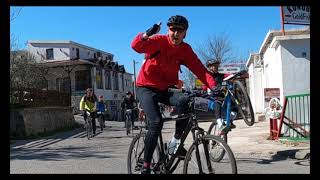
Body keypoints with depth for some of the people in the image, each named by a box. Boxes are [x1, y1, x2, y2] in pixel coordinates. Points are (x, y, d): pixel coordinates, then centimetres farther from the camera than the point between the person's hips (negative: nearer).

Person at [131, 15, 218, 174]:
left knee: (184, 101, -28)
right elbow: (136, 46, -28)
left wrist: (213, 86, -29)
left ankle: (176, 141, -9)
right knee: (156, 122, -23)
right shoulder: (159, 41, -13)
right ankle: (146, 166, -7)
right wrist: (147, 34, -47)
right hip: (147, 88, -3)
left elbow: (200, 69, -14)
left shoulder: (186, 50, -3)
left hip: (166, 89, 4)